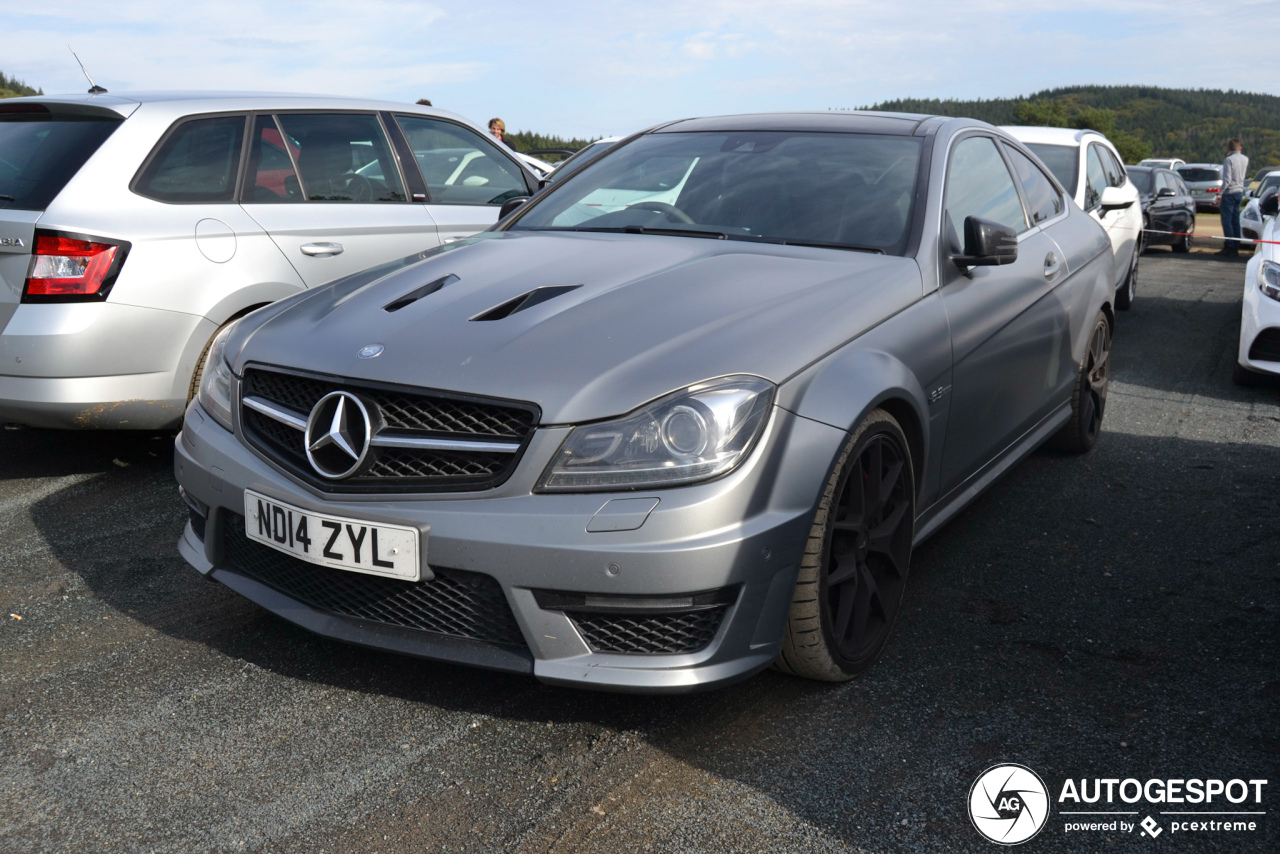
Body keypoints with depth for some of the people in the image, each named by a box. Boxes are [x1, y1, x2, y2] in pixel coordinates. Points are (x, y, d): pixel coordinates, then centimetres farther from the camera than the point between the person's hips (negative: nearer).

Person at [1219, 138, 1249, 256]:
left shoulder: (1229, 160, -14)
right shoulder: (1245, 159, 8)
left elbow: (1227, 180, -18)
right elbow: (1246, 176, 16)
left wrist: (1220, 193, -13)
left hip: (1229, 193, -7)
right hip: (1240, 192, 7)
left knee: (1227, 221, -5)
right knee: (1236, 221, 11)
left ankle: (1229, 246, -8)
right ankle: (1236, 248, 12)